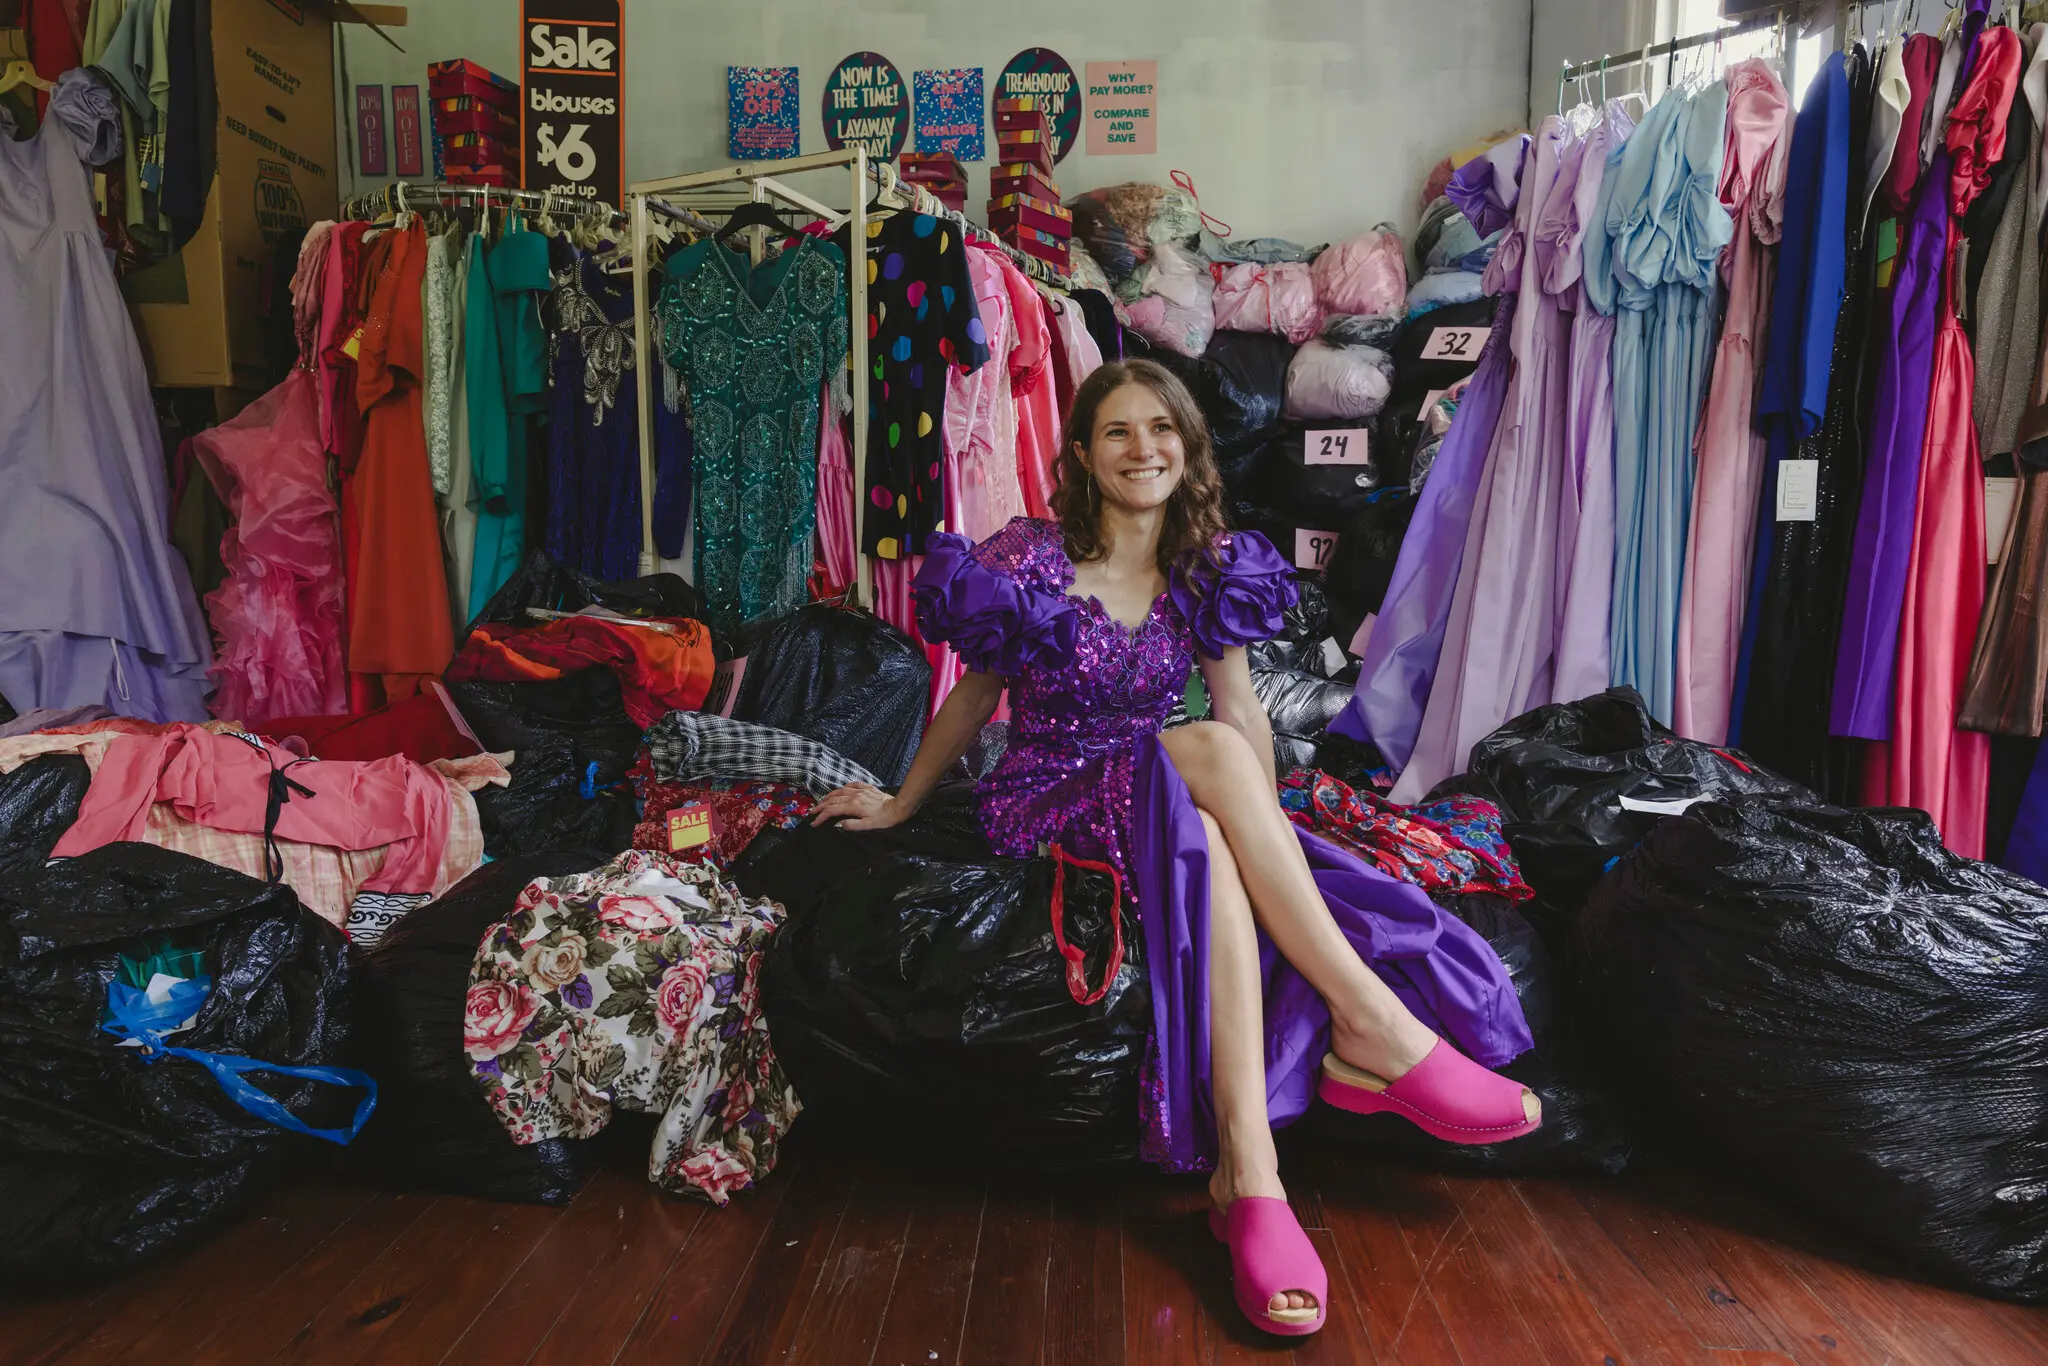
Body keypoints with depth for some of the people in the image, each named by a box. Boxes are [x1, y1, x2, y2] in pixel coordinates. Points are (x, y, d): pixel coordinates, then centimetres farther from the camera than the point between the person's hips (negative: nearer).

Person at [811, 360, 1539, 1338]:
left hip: (1162, 805, 4)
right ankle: (1377, 1029, -33)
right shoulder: (1031, 559, -8)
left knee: (1207, 851, -34)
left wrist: (1275, 852, -11)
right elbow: (976, 693, 4)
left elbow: (1244, 710, 1)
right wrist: (902, 803, 10)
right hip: (1048, 807, -3)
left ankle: (1246, 1171, -37)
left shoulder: (1207, 569, 4)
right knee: (1210, 753, -33)